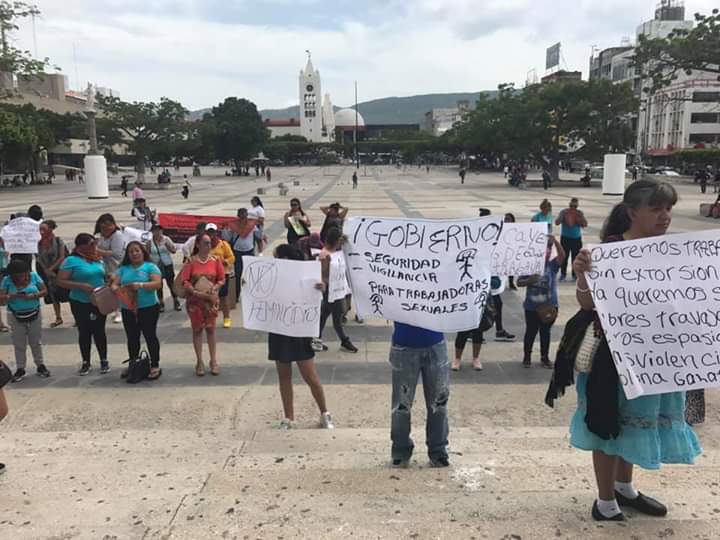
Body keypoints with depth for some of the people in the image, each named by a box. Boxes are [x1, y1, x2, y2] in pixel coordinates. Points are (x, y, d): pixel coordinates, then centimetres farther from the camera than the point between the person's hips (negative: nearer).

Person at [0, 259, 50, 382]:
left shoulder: (33, 276, -9)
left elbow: (44, 291, -6)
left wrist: (33, 296, -23)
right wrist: (13, 296, -29)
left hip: (34, 314, 1)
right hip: (16, 316, 0)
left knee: (36, 342, 11)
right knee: (19, 344, 7)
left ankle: (40, 365, 23)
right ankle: (20, 369, 17)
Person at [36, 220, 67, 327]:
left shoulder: (58, 241, -12)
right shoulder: (39, 243, -2)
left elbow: (62, 257, -14)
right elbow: (39, 258, 1)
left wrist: (51, 268, -17)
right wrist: (46, 270, -9)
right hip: (47, 271, 4)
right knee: (53, 295, 11)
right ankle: (58, 318, 22)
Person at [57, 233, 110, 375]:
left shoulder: (99, 260, 5)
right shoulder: (71, 260, -10)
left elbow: (104, 277, 17)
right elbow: (61, 281, -15)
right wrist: (82, 286, -24)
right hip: (80, 303, -3)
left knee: (99, 331, 10)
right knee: (84, 332, 9)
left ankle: (104, 361, 21)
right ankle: (86, 362, 23)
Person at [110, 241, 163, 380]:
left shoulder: (150, 266, -3)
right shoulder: (123, 268, 10)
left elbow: (158, 284, -15)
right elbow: (114, 284, 3)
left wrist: (140, 285, -29)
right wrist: (117, 289, -21)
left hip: (148, 308, -5)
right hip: (128, 309, 5)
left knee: (150, 336, 2)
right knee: (132, 338, 14)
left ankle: (155, 366, 11)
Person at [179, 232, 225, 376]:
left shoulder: (215, 260, -1)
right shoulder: (191, 261, -6)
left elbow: (222, 279, 3)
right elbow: (184, 281, -8)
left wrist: (214, 288, -15)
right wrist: (195, 292, -19)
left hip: (211, 299, 1)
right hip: (195, 300, -1)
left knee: (210, 329, 7)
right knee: (197, 329, 7)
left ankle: (213, 361, 15)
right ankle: (199, 362, 15)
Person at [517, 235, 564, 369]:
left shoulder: (552, 265, -4)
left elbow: (562, 255, -23)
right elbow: (519, 282, -4)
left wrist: (555, 241, -35)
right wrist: (528, 281, -24)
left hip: (549, 306, 1)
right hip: (531, 306, -1)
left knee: (545, 331, 14)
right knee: (531, 331, 11)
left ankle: (545, 357, 28)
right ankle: (526, 356, 27)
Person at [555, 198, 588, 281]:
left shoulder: (580, 213, 4)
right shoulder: (563, 212, -2)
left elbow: (585, 224, -2)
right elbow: (557, 222, -10)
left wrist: (579, 217, -14)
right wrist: (563, 216, -23)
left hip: (577, 238, 1)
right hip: (565, 238, -1)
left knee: (576, 257, 1)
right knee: (564, 256, 0)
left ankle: (575, 274, 12)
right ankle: (563, 274, 11)